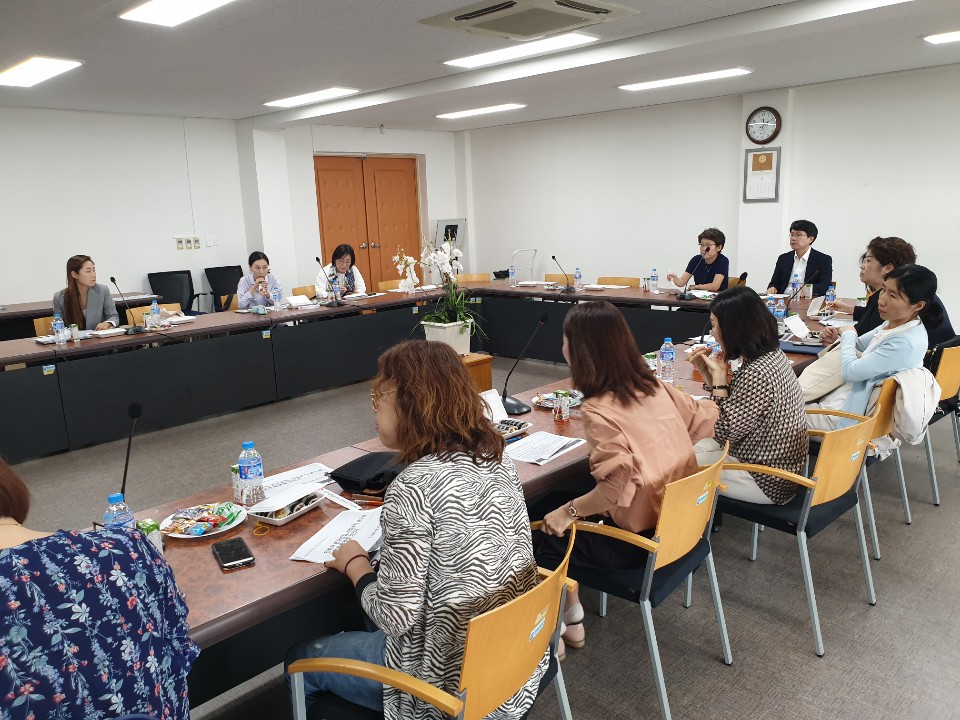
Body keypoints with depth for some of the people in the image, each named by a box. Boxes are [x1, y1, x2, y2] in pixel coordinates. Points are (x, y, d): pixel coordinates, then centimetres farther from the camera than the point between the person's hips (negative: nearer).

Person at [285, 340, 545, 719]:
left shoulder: (414, 487, -27)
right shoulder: (498, 459, -4)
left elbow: (395, 617, -21)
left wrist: (353, 563, -5)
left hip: (454, 684, -7)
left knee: (300, 660, 17)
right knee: (371, 628, 32)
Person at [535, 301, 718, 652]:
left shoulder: (598, 409, -23)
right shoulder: (653, 385, -2)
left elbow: (616, 485, -31)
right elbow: (706, 418, 9)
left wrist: (569, 511, -16)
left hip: (641, 537, -7)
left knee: (547, 537, 11)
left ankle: (569, 622, 24)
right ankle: (570, 617, 29)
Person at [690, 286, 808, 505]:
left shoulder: (758, 373, -30)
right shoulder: (771, 354, -1)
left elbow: (724, 432, -22)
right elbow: (734, 407, 7)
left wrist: (718, 378, -18)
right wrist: (709, 375, -2)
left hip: (766, 482, -9)